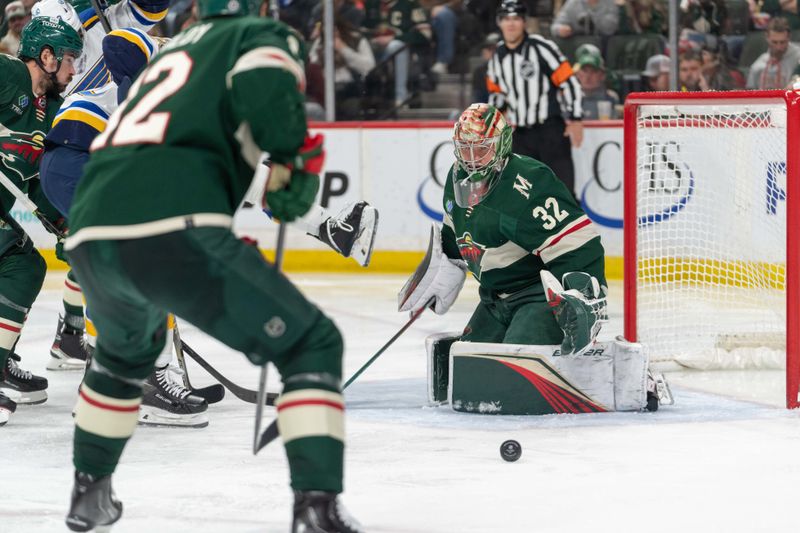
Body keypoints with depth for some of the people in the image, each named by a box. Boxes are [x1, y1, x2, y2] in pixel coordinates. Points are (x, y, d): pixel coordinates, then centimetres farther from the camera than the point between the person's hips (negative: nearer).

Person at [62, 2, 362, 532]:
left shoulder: (171, 54, 35)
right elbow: (263, 81, -11)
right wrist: (296, 157, -1)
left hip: (90, 238, 7)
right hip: (176, 230, -7)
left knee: (126, 350, 39)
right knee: (313, 345, 5)